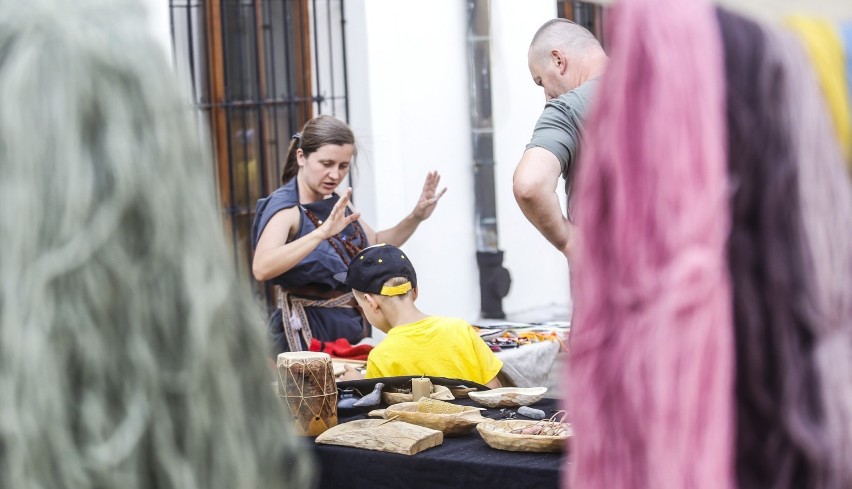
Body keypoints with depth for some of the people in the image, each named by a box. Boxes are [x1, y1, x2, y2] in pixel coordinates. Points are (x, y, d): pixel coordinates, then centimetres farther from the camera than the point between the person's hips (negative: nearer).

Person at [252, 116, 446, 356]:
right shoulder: (285, 208, -16)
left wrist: (416, 217, 6)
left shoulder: (335, 202, 8)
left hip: (351, 327, 8)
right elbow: (261, 268, -35)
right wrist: (321, 232, -45)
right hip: (308, 331, -7)